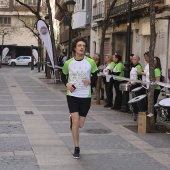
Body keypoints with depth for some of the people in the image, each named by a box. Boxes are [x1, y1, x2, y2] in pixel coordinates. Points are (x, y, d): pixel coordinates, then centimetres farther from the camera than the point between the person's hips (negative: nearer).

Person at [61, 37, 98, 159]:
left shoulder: (90, 62, -4)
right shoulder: (68, 63, -2)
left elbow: (95, 76, 8)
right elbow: (63, 76, 14)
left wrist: (90, 81, -14)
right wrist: (67, 84, -7)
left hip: (85, 96, 1)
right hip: (72, 95, -1)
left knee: (80, 125, 7)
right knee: (76, 121, -11)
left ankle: (72, 119, 45)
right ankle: (76, 148, 2)